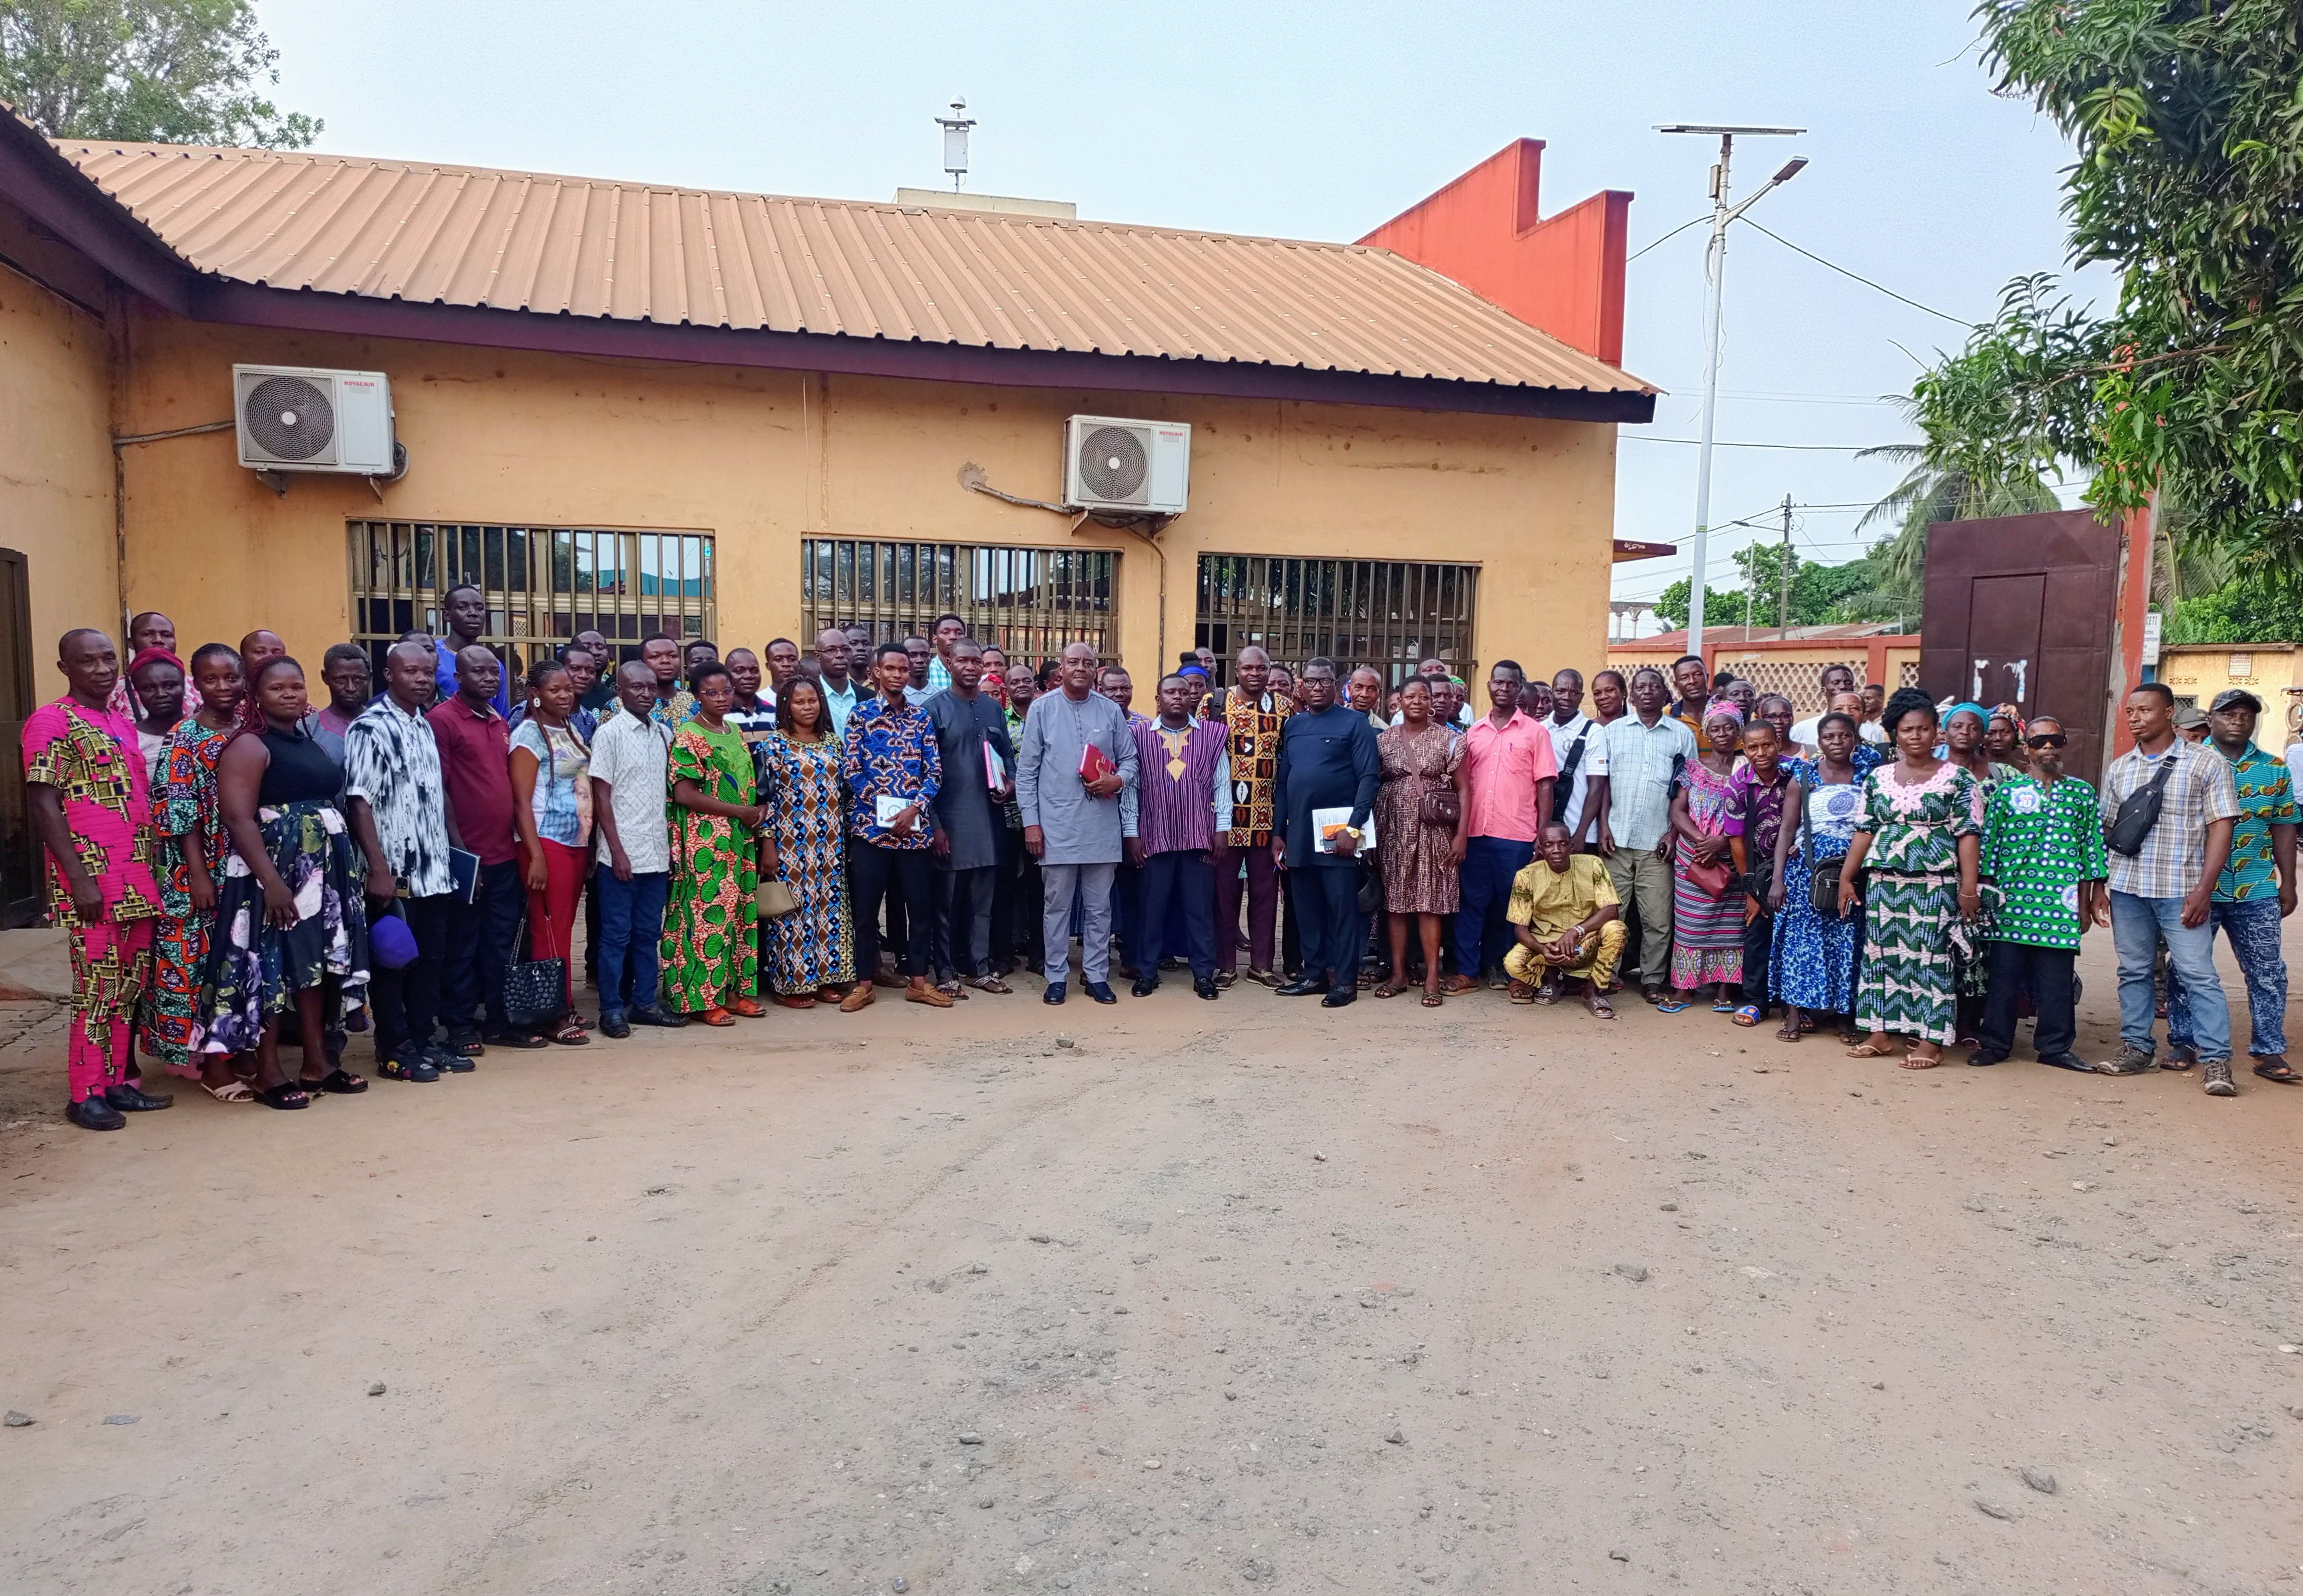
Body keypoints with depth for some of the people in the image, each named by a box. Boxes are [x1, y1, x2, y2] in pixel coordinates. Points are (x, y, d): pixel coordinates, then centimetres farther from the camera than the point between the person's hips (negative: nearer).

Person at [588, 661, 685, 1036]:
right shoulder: (610, 733, -6)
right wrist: (617, 850, -13)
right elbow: (601, 795, -8)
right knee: (617, 934, 2)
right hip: (621, 854, -5)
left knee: (649, 933, 11)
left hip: (657, 853, 5)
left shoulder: (664, 734, 10)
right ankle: (612, 1009, 10)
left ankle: (644, 1002, 20)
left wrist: (671, 846, 9)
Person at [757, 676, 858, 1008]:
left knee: (830, 905, 8)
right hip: (792, 842, -5)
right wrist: (767, 845, -12)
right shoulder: (776, 744, -5)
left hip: (830, 843, 5)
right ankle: (791, 983, 8)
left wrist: (845, 837, 10)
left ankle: (827, 977, 17)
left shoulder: (833, 742, 9)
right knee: (793, 906, 0)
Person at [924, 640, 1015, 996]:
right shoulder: (934, 708, -4)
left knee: (982, 900, 12)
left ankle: (979, 968, 22)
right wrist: (934, 825, -11)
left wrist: (1010, 783, -3)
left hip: (989, 819, 4)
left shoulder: (993, 708, 10)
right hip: (949, 820, -4)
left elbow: (1008, 754, 19)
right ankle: (946, 972, 15)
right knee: (947, 900, 5)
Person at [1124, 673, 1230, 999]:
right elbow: (1131, 785, 3)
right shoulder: (1139, 735, 3)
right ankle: (1147, 972, 15)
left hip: (1200, 836, 0)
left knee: (1200, 906, 4)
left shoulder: (1212, 734, 5)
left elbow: (1222, 785, 5)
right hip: (1155, 836, 0)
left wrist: (1222, 829, 1)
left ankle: (1203, 973, 13)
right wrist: (1131, 833, -1)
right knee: (1153, 906, 5)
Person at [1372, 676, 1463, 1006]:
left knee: (1430, 901, -2)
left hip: (1433, 830, -2)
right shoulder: (1384, 739, 7)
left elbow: (1462, 789, 1)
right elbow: (1372, 785, 7)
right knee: (1396, 901, 5)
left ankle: (1432, 977, 4)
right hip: (1395, 829, 2)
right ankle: (1398, 973, 14)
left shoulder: (1448, 738, 1)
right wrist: (1373, 833, 0)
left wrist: (1461, 835, -6)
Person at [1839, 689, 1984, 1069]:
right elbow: (1864, 831, 11)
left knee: (1931, 958, -2)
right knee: (1881, 954, 7)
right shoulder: (1878, 778, 9)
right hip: (1883, 881, 4)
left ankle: (1931, 1041, 4)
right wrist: (1846, 877, 7)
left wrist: (1969, 886, -11)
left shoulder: (1957, 778, 0)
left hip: (1935, 884, -4)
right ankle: (1879, 1034, 16)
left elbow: (1968, 834, -4)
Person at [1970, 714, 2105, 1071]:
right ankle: (1995, 1042, 12)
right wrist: (1987, 891, 1)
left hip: (2061, 903, 1)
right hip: (2011, 898, -1)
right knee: (2004, 973, 3)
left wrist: (2085, 903, 6)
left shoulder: (2082, 793, 9)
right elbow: (1989, 844, 5)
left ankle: (2056, 1046, 15)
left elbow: (2091, 847, 10)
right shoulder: (2007, 791, 5)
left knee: (2058, 978, 4)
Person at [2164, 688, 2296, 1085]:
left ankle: (2269, 1051, 12)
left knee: (2267, 972, 4)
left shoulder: (2274, 769, 8)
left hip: (2256, 891, 2)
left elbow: (2283, 828, 10)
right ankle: (2182, 1042, 17)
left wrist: (2288, 883, 7)